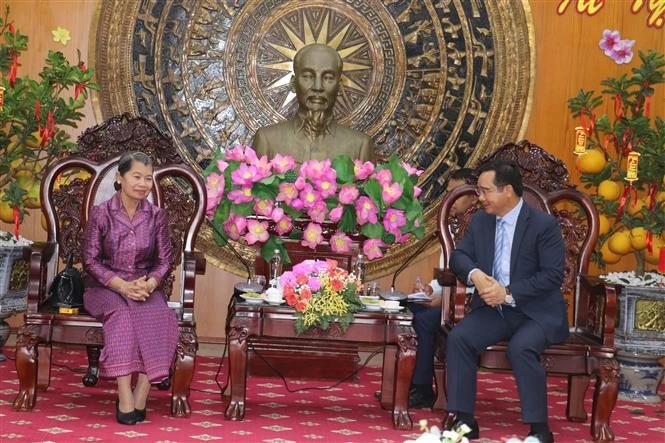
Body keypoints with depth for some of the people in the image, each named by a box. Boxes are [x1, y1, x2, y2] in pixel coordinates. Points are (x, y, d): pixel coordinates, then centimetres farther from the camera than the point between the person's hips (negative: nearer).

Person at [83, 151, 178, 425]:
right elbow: (91, 260, -4)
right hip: (105, 287, -2)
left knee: (158, 317, -32)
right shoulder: (101, 213, -3)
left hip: (145, 288, 2)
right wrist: (121, 285, -19)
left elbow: (164, 261, 3)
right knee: (120, 313, -36)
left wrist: (149, 283, -19)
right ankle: (126, 399, -40)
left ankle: (140, 397, -30)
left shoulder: (157, 216, 4)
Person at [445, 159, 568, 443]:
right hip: (493, 308, 5)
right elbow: (459, 256, 6)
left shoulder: (544, 225, -9)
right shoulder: (480, 221, 8)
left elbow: (553, 276, -15)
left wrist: (509, 293, -24)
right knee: (458, 337, -22)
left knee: (520, 348, -34)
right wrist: (475, 274, -18)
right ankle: (463, 418, -15)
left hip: (536, 312, -5)